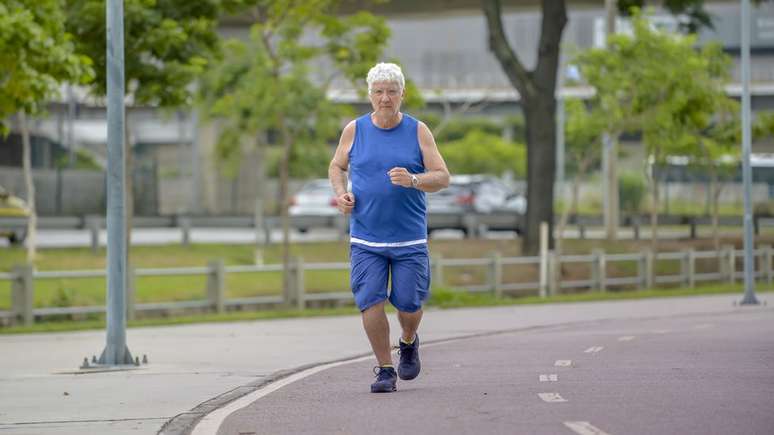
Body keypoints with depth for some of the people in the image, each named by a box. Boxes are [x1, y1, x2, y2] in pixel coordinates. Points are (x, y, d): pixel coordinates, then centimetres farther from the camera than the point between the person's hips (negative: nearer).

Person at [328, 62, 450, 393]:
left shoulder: (418, 132, 0)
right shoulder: (354, 130, 3)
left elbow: (443, 177, -1)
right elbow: (337, 167, 18)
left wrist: (413, 180, -21)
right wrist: (341, 194, -3)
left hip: (410, 239, -1)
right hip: (366, 239, 1)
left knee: (408, 303, -1)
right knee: (370, 301, -9)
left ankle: (409, 342, 34)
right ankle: (385, 370, 4)